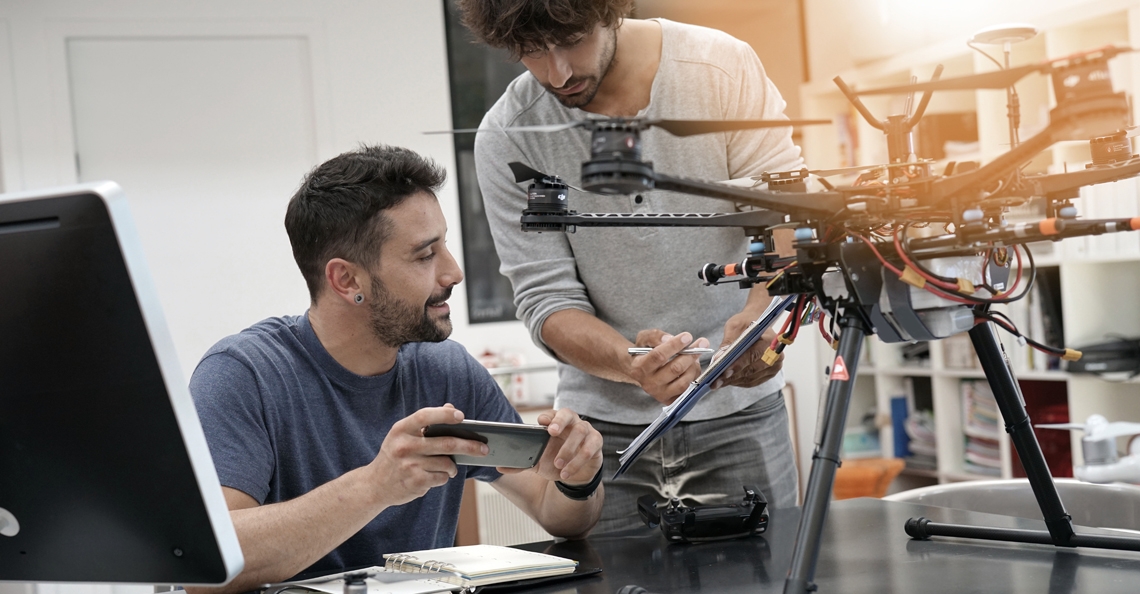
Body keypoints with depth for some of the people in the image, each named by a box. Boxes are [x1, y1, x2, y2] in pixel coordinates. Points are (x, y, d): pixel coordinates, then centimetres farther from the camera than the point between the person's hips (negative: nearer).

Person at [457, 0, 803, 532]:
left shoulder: (721, 66, -9)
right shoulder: (505, 138, -9)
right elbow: (546, 299, -8)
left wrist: (763, 315, -31)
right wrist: (631, 365, -28)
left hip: (738, 410, 0)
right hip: (605, 425, 0)